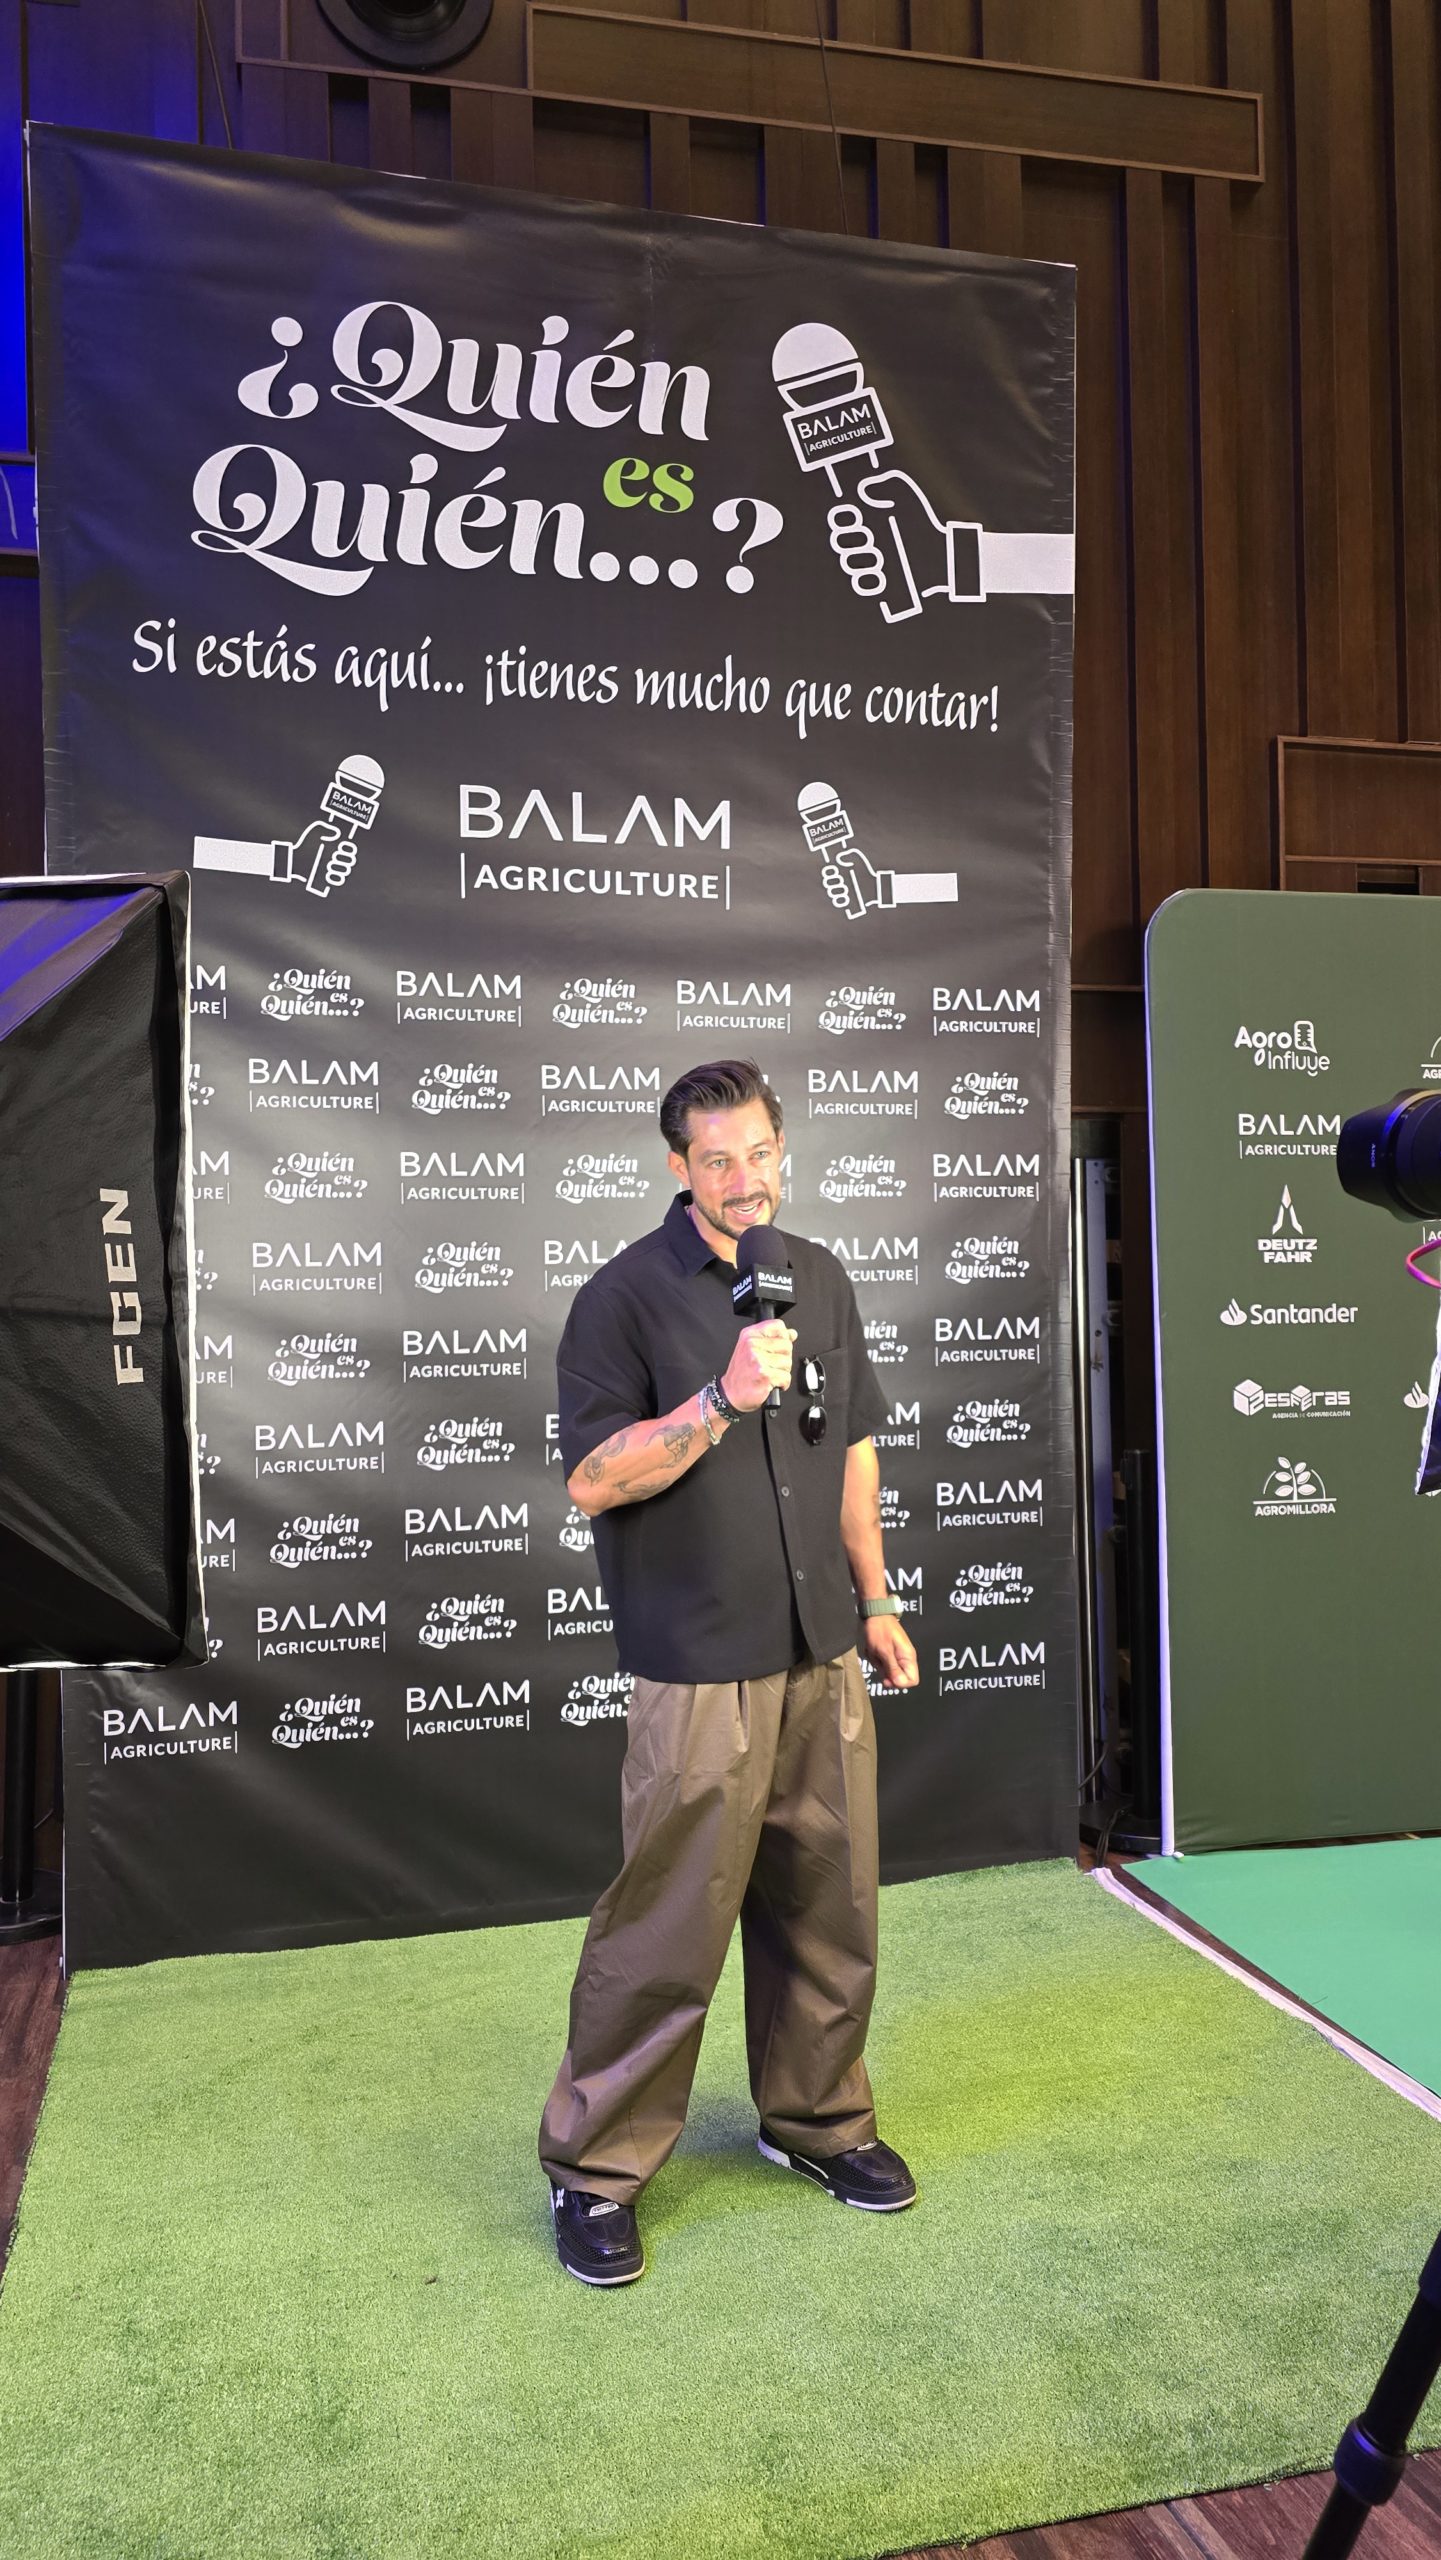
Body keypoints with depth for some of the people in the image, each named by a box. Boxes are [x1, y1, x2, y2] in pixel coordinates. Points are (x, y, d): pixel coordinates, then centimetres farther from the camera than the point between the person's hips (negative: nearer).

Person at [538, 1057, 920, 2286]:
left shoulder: (820, 1277, 9)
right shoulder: (626, 1296, -9)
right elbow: (592, 1480, -14)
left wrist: (876, 1598, 15)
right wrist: (722, 1399, -24)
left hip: (822, 1655, 6)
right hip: (701, 1667, -5)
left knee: (829, 1905, 15)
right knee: (668, 1927, 0)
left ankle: (816, 2116, 35)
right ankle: (594, 2168, 19)